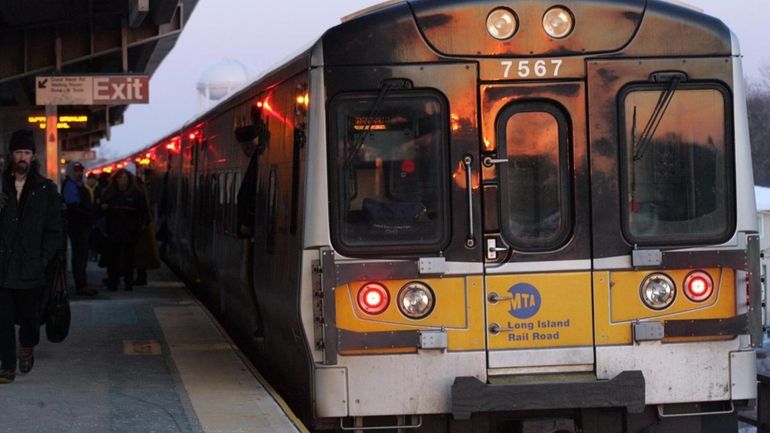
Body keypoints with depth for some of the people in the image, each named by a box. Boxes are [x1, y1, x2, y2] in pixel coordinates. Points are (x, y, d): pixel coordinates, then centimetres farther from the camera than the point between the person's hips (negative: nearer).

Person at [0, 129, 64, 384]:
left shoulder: (46, 189, 3)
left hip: (31, 267, 0)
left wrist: (43, 258, -4)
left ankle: (27, 347, 37)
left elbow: (54, 229, 3)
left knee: (29, 315, 9)